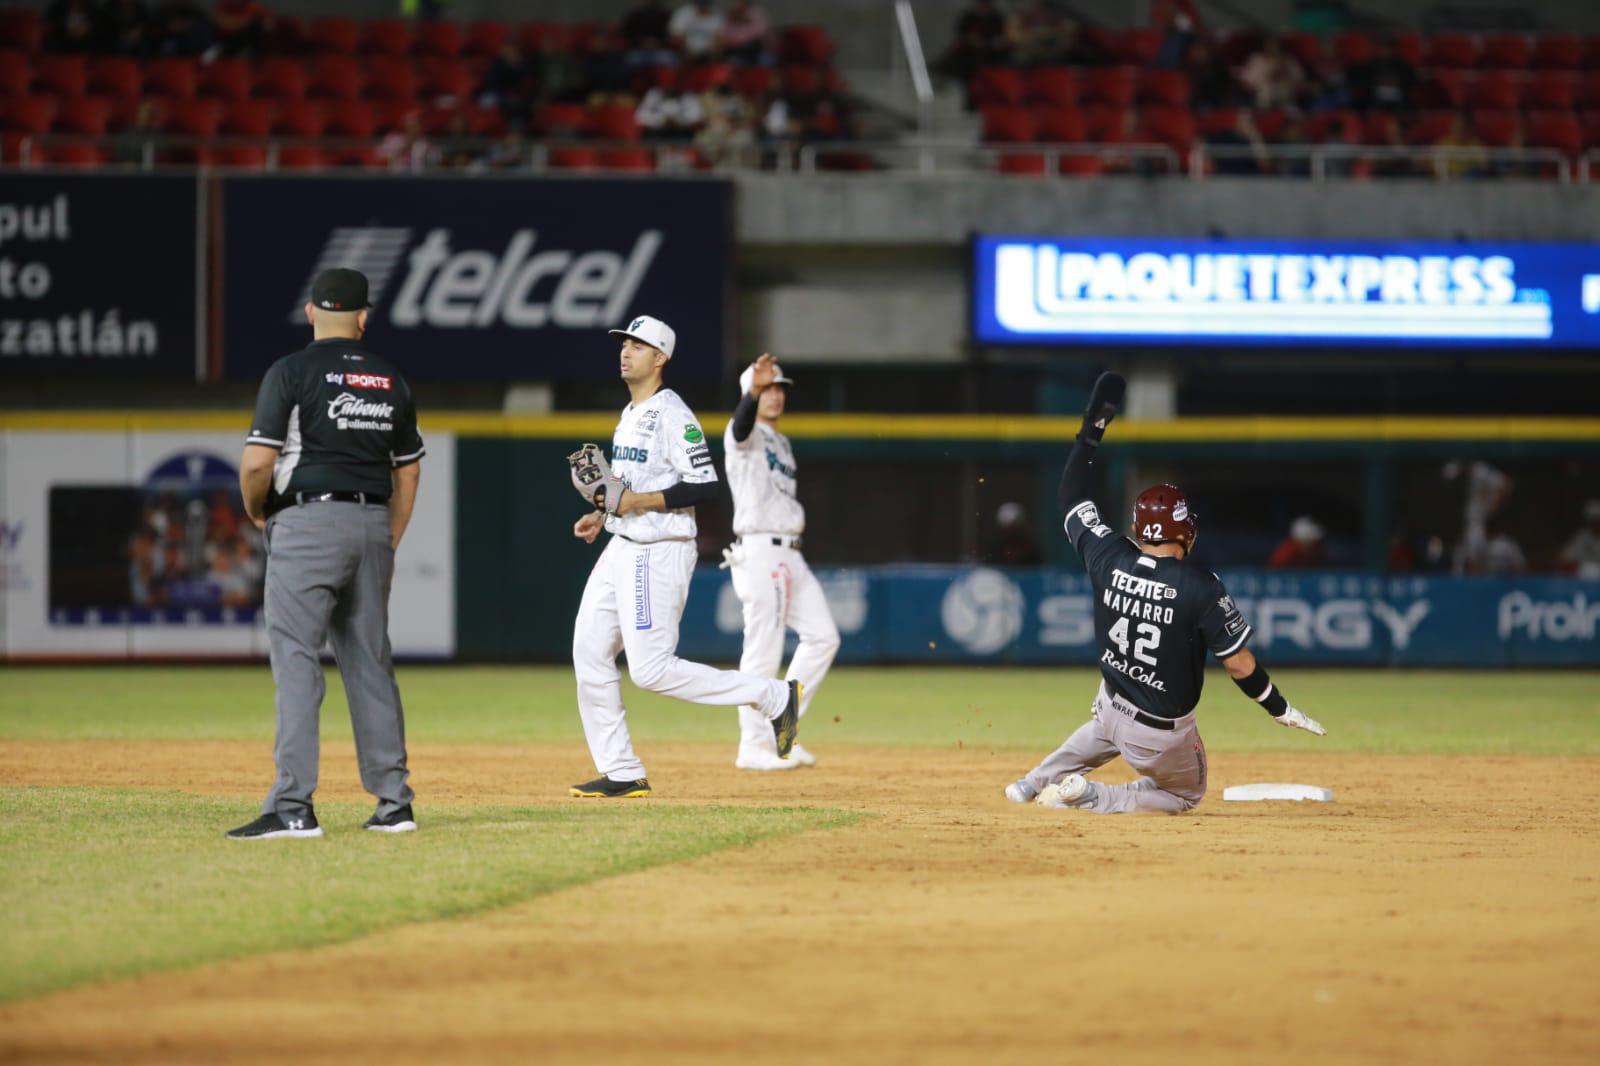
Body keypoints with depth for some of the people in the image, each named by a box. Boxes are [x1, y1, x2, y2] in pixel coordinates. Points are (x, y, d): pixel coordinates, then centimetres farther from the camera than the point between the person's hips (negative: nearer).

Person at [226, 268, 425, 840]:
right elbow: (408, 472, 16)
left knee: (296, 662, -8)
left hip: (307, 522, -6)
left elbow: (257, 461, -12)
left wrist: (256, 511, 7)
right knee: (371, 662, 12)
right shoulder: (391, 380, 12)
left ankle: (293, 807, -16)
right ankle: (393, 802, 12)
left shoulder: (291, 372, -6)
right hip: (372, 525, 6)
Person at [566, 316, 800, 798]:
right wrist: (602, 513, 13)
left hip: (658, 554, -10)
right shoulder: (630, 414, 16)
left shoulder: (672, 415, -15)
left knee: (651, 669, -12)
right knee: (589, 654, 5)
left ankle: (773, 696, -2)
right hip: (622, 548, 10)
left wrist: (636, 501, -23)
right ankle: (621, 773, 11)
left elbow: (703, 486, -21)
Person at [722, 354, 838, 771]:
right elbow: (742, 425, -30)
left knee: (822, 636, 5)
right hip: (759, 551, -9)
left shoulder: (782, 444, 22)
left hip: (790, 556, 9)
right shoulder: (745, 436, -4)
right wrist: (753, 391, -51)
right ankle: (753, 747, -2)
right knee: (763, 651, -7)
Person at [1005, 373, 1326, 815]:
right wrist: (1281, 710, -5)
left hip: (1112, 708, 5)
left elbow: (1072, 496, 2)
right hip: (1164, 736, -5)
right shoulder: (1201, 587, -25)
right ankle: (1087, 796, 0)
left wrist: (1094, 426, 6)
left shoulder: (1109, 559, -13)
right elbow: (1240, 665, -19)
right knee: (1184, 796, 23)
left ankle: (1035, 782, 30)